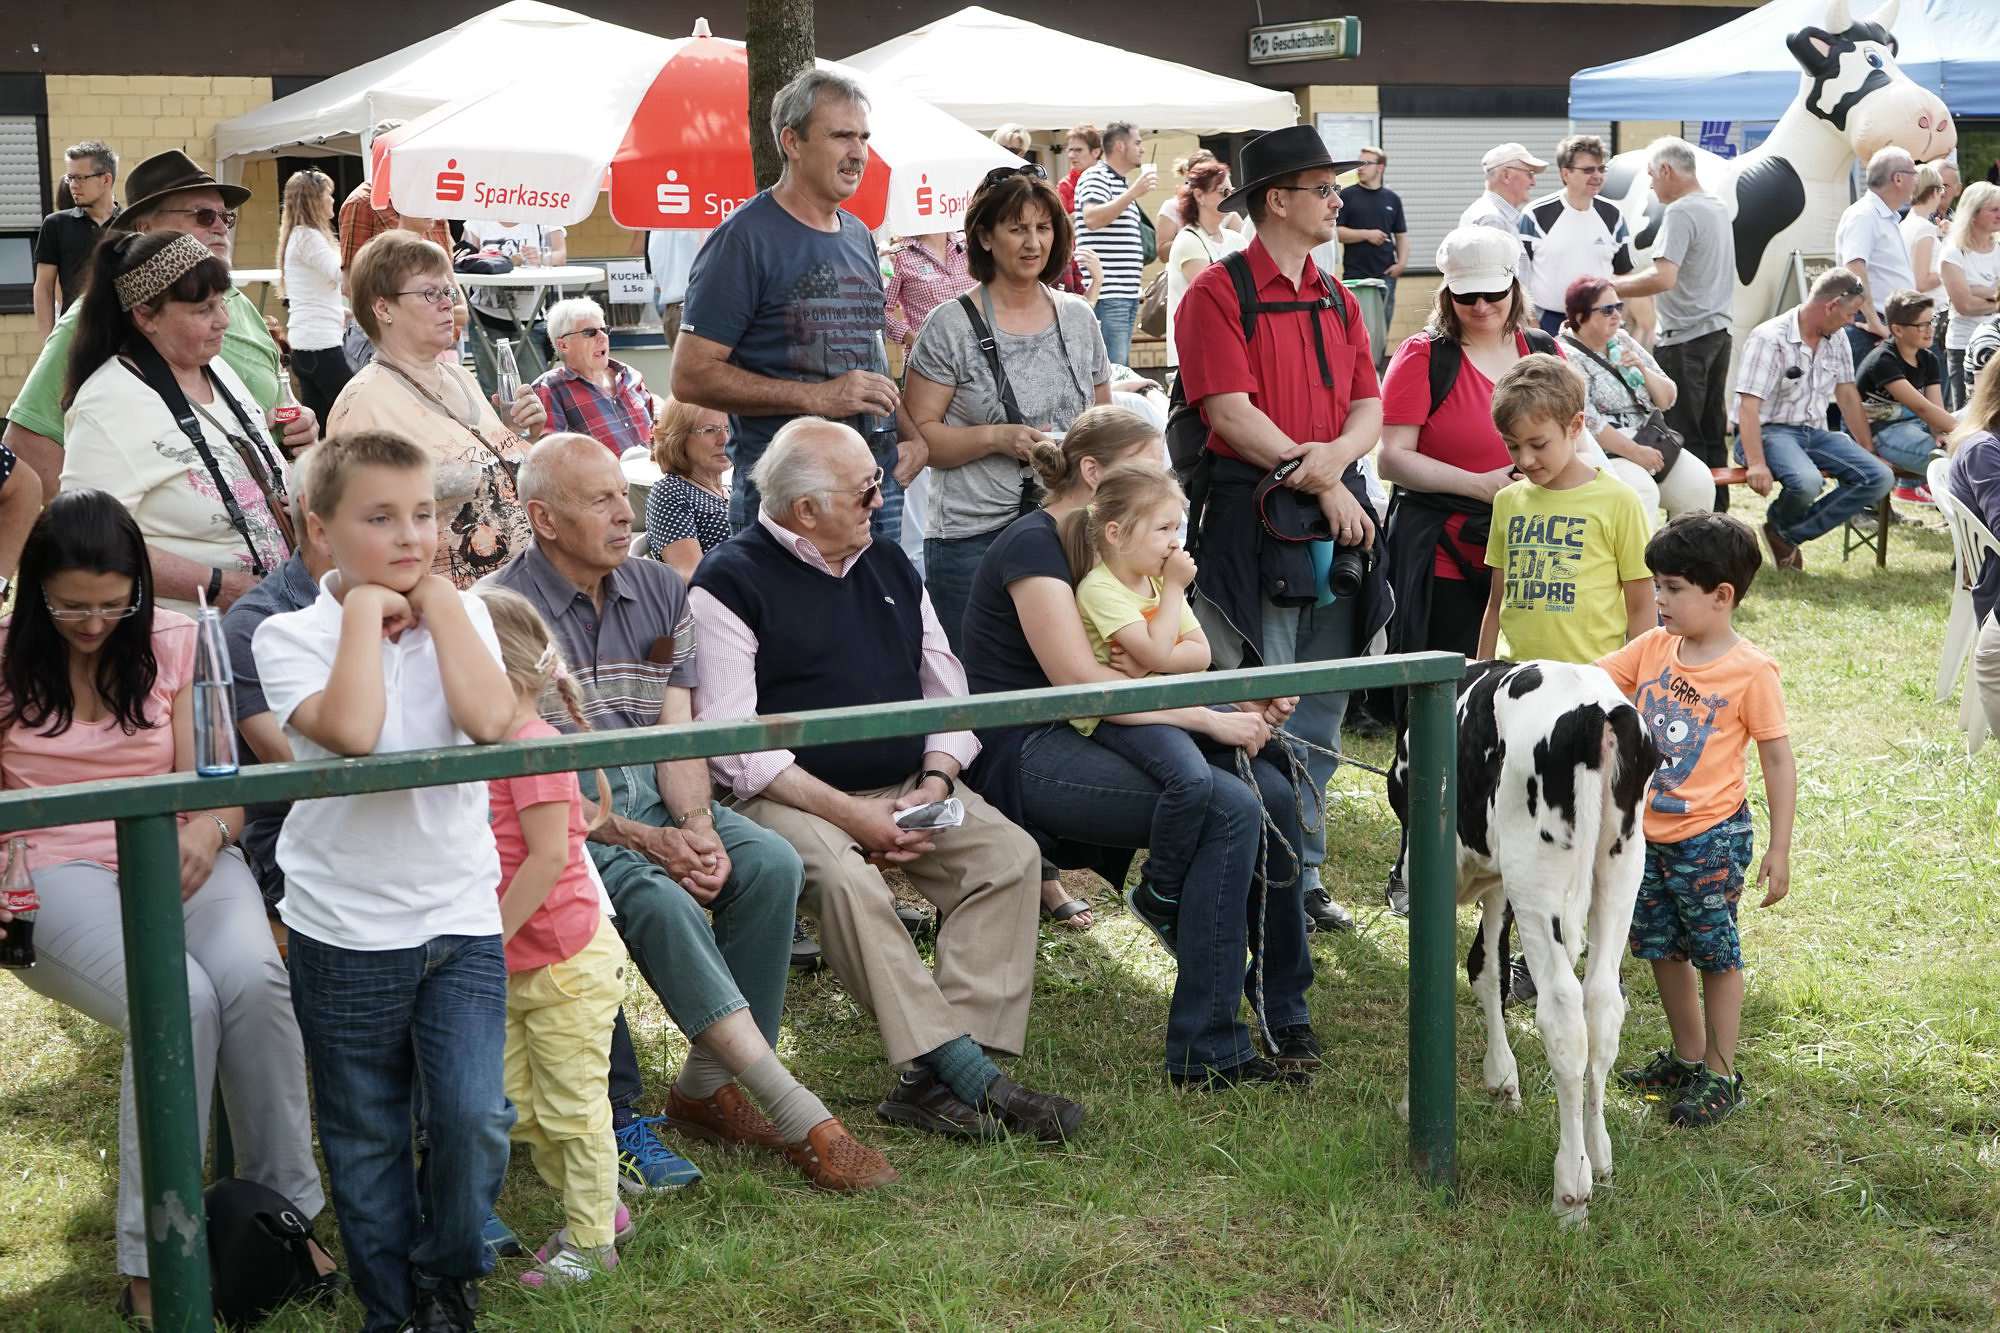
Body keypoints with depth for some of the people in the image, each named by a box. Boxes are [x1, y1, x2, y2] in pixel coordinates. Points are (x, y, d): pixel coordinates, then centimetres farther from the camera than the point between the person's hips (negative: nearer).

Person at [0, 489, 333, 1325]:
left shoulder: (175, 643, 9)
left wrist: (208, 833, -20)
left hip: (178, 858, 2)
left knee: (254, 979, -32)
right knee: (179, 1001, -33)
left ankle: (285, 1209, -15)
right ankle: (152, 1260, -23)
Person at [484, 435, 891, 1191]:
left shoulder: (660, 591, 9)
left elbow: (677, 738, 5)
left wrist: (698, 830, -14)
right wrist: (646, 842, -18)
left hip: (652, 794, 6)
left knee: (769, 863, -20)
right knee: (657, 899, -32)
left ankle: (708, 1084, -9)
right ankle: (797, 1117, -32)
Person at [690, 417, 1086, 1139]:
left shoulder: (889, 565, 16)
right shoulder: (730, 582, -5)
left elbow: (946, 689, 17)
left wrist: (936, 780, -4)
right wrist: (847, 812, -19)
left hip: (905, 788, 6)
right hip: (789, 799, -6)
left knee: (1010, 853, -18)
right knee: (845, 877, -36)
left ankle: (936, 1080, -24)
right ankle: (971, 1077, -33)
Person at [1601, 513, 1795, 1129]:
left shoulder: (1751, 670, -13)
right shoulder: (1652, 648, 2)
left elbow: (1778, 760, -10)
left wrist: (1779, 851, -10)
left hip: (1711, 838, -6)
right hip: (1648, 834, 6)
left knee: (1716, 953, 5)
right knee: (1662, 949, 17)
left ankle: (1721, 1076, 17)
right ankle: (1686, 1057, 34)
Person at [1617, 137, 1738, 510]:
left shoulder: (1680, 213, -16)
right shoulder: (1719, 207, 13)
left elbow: (1663, 278, -27)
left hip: (1685, 342, -9)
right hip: (1718, 332, 9)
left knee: (1683, 436, -3)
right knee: (1713, 430, 13)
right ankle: (1717, 511, 18)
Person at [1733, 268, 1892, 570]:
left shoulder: (1837, 341, 11)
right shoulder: (1770, 339, -13)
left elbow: (1848, 398, 18)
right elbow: (1748, 405, -20)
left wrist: (1869, 452, 15)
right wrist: (1757, 464, -30)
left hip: (1814, 433, 8)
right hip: (1770, 432, -8)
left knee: (1879, 477, -15)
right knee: (1806, 481, -38)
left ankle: (1787, 533, -12)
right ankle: (1779, 521, 0)